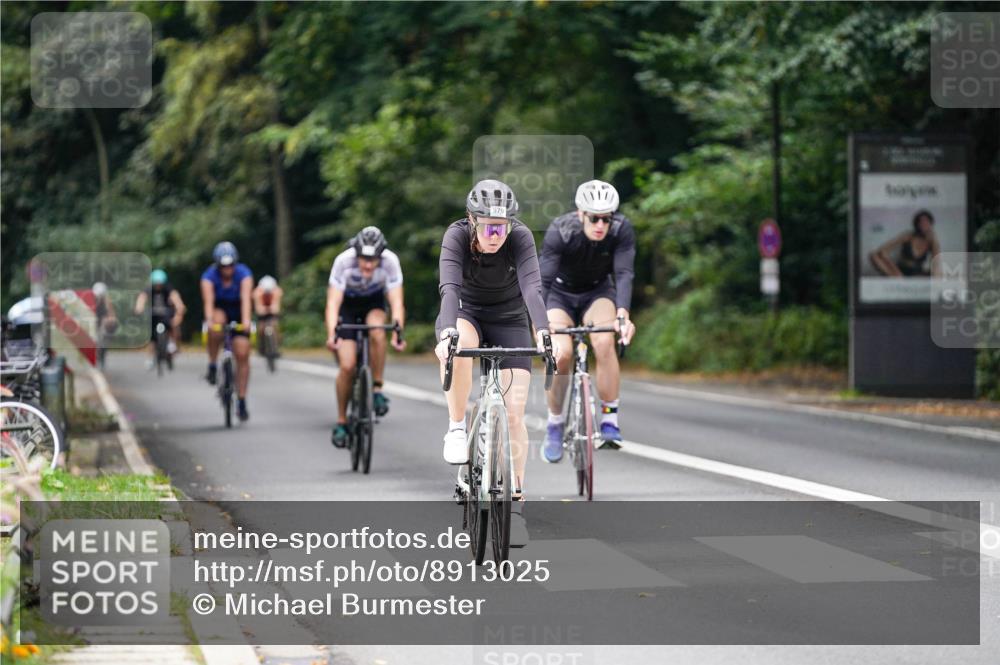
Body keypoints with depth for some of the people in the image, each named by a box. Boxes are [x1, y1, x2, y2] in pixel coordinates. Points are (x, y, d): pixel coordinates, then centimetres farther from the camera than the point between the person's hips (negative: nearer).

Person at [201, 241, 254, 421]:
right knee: (216, 326, -38)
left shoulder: (243, 274, -23)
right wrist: (210, 320, -54)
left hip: (237, 314, 1)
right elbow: (208, 300, -36)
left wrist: (246, 321, -52)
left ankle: (241, 401, 0)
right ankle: (212, 366, -20)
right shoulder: (209, 276, -23)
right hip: (219, 311, -1)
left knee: (242, 356, -9)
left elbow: (246, 298, -37)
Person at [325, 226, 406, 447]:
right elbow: (333, 303, -37)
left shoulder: (390, 261, -30)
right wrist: (331, 334, -52)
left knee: (377, 332, -34)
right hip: (348, 303, -1)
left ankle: (377, 389, -18)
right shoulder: (344, 261, -33)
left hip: (374, 302, 1)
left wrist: (398, 332, -50)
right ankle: (341, 421, 4)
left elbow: (396, 302, -34)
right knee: (347, 365, -13)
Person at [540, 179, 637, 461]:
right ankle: (554, 426, -2)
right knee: (561, 353, -23)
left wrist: (622, 315, -49)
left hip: (598, 292, 1)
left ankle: (610, 420, -20)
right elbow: (543, 281, -35)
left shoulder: (622, 229, -25)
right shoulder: (560, 231, -30)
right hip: (561, 293, -1)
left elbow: (624, 274, -32)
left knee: (604, 342, -28)